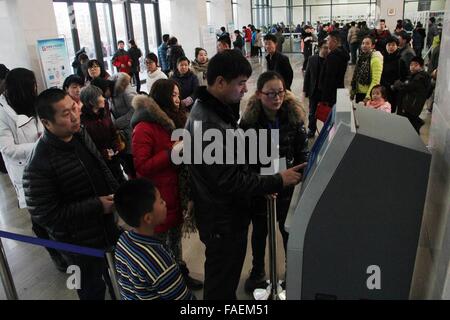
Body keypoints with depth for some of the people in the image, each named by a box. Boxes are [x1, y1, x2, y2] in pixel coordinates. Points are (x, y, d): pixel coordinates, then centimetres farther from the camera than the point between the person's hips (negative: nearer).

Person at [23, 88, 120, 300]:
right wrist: (97, 206, -24)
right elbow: (44, 215, -23)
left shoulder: (80, 134, -6)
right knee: (93, 290, 18)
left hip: (107, 226, 7)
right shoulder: (39, 165, -29)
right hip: (81, 244, -7)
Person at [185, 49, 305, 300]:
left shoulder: (213, 109, 4)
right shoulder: (209, 124, -29)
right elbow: (229, 181, -28)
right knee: (221, 287, 12)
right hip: (224, 222, -10)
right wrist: (278, 182, -18)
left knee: (225, 280, 28)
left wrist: (261, 184, 7)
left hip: (226, 215, 10)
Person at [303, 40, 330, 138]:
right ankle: (311, 129, 33)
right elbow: (307, 75, 3)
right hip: (314, 91, 3)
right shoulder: (312, 59, -1)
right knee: (312, 112, 16)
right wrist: (305, 90, 1)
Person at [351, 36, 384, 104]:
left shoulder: (376, 58, -14)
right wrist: (353, 92, 13)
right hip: (359, 93, 8)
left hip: (368, 94, -8)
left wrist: (368, 96, -22)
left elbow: (376, 81, -19)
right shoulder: (361, 57, 10)